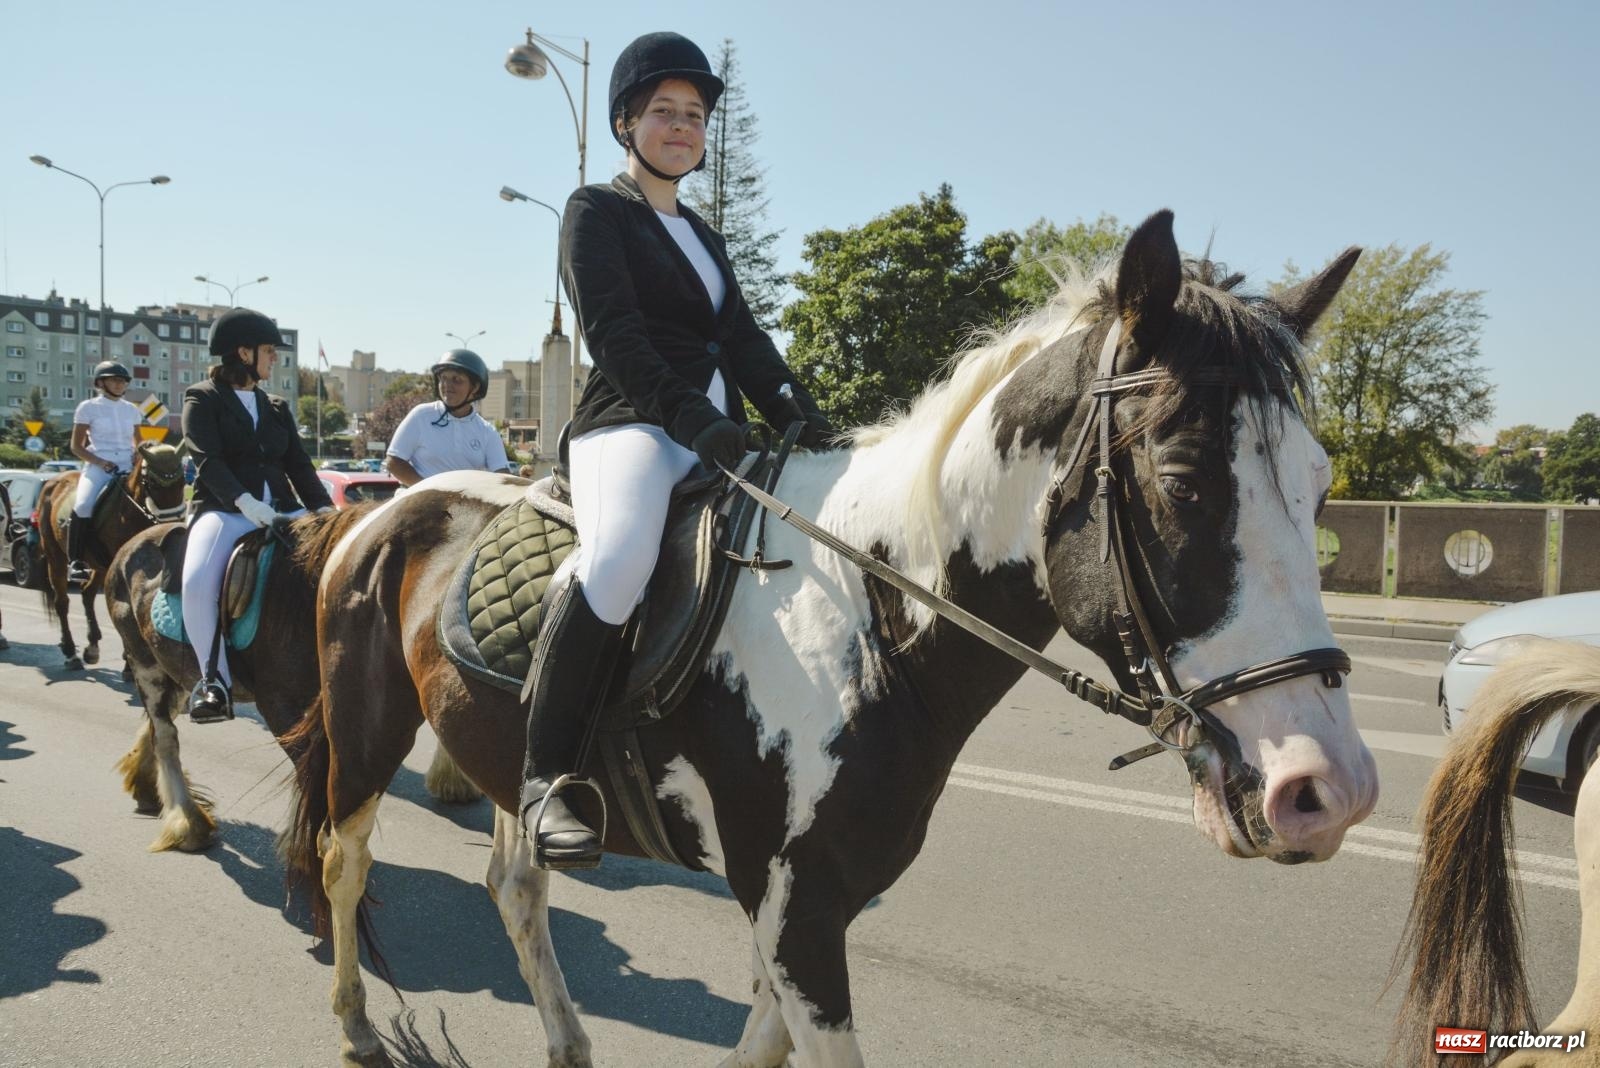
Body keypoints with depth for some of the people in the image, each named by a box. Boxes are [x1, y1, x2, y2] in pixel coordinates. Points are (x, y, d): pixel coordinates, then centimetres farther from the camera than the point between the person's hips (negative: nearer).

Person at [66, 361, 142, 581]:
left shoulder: (131, 409, 15)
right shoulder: (88, 408, 4)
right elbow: (76, 446, 4)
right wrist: (100, 462, -12)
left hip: (127, 467, 4)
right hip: (98, 467, -4)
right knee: (84, 505, -28)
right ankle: (75, 561, -20)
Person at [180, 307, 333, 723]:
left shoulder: (276, 408, 20)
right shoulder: (203, 399, 5)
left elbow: (299, 466, 13)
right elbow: (208, 460, -10)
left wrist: (324, 508, -5)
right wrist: (244, 501, -27)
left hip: (281, 509, 5)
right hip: (223, 509, -5)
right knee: (197, 580, -33)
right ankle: (214, 680, -23)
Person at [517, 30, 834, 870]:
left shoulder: (702, 236, 27)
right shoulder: (596, 210, 6)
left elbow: (741, 337, 15)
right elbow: (611, 331, -10)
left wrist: (789, 405, -5)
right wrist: (683, 413, -24)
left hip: (713, 436, 8)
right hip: (631, 423, -8)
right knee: (619, 558, -38)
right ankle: (545, 775, -28)